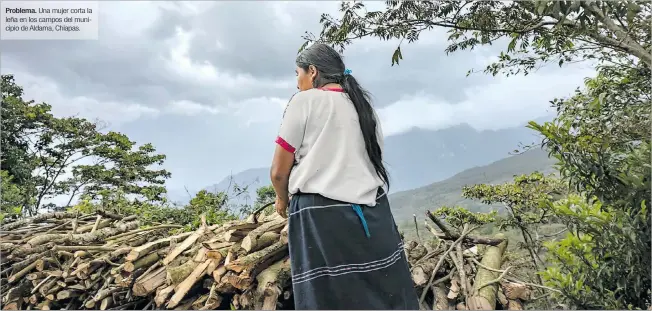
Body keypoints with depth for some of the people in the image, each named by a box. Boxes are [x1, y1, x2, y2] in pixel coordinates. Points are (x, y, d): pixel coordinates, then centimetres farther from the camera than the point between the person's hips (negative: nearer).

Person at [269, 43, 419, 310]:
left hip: (321, 215, -6)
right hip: (373, 212, 6)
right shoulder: (364, 105, 18)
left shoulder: (304, 101, 0)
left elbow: (279, 171, -1)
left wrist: (282, 199, 17)